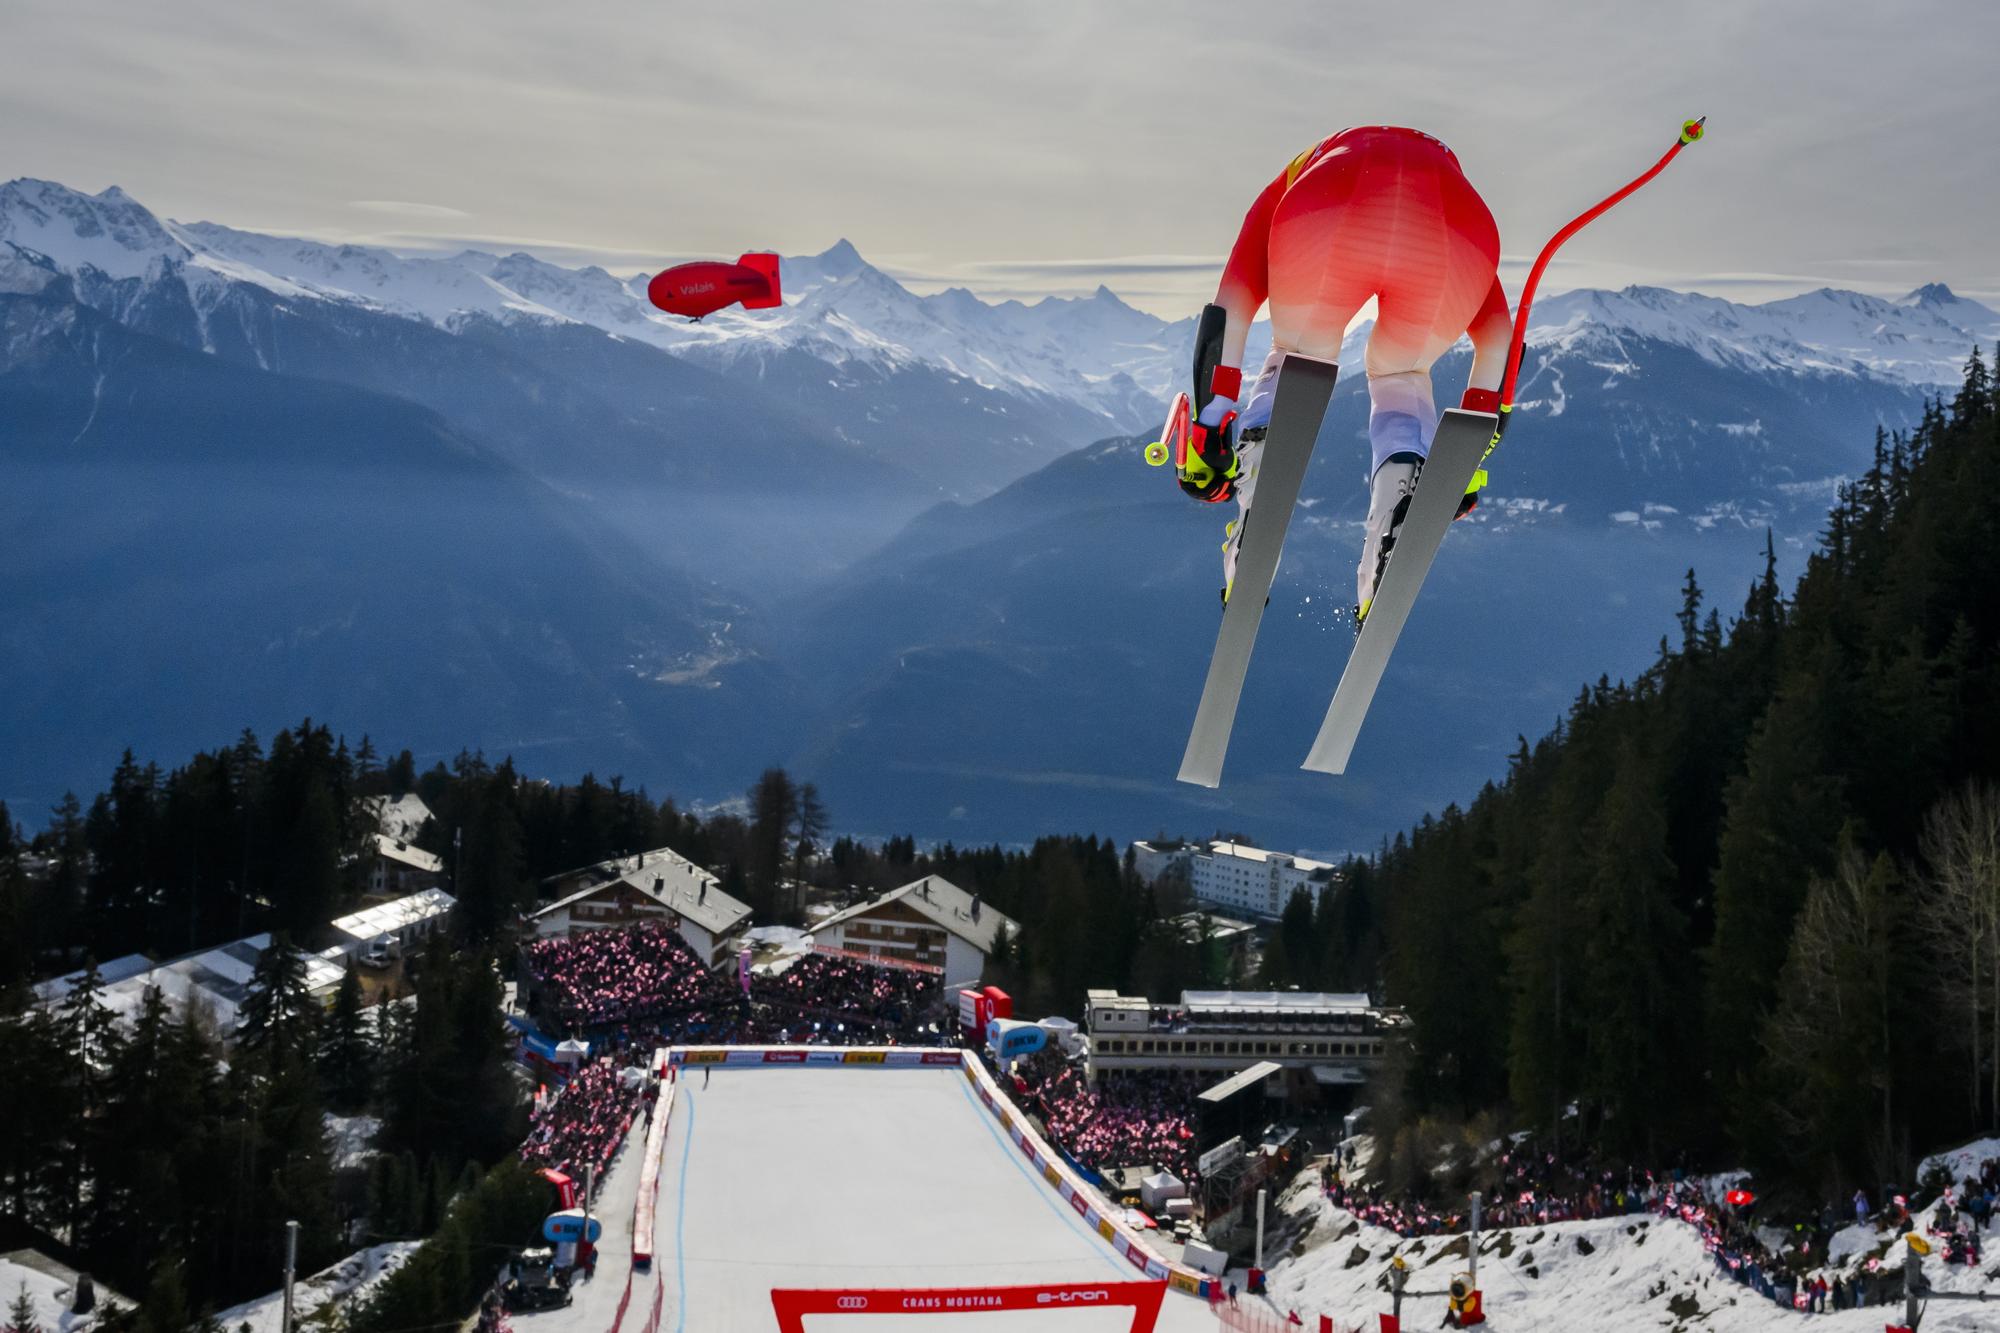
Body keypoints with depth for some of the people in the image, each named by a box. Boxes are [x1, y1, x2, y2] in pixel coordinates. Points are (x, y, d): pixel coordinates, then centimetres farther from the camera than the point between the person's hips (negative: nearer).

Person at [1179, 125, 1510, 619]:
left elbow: (1228, 309, 28)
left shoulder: (1290, 185, 43)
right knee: (1401, 381, 30)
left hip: (1326, 222, -1)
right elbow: (1497, 332, 37)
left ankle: (1251, 546, 13)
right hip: (1453, 240, 1)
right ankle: (1388, 562, 11)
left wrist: (1208, 429, 27)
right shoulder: (1449, 175, 46)